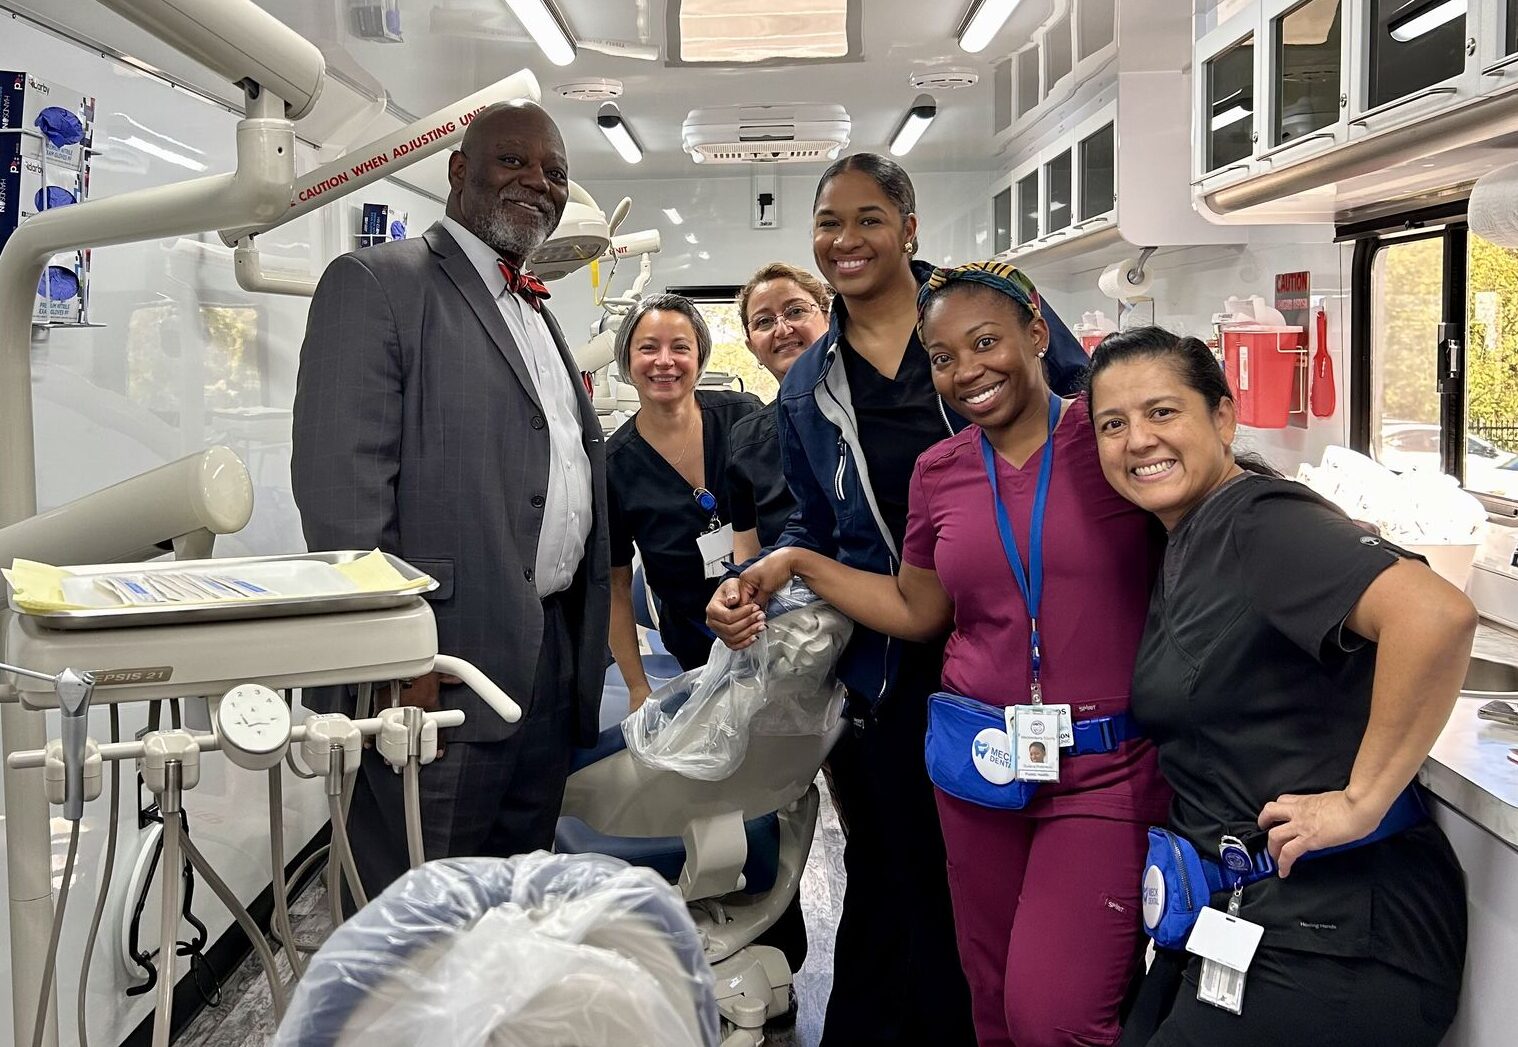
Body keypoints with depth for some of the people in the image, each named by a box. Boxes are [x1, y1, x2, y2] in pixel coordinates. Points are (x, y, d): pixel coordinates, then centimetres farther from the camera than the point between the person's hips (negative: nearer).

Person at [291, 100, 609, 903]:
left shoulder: (537, 311, 20)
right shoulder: (377, 284, -6)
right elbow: (340, 483, -16)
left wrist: (584, 654, 16)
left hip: (553, 656, 8)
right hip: (441, 667, -8)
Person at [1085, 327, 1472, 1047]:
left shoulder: (1261, 521, -18)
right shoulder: (1185, 539, 10)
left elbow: (1437, 614, -34)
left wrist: (1361, 800, -26)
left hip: (1336, 924, -8)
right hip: (1239, 908, 9)